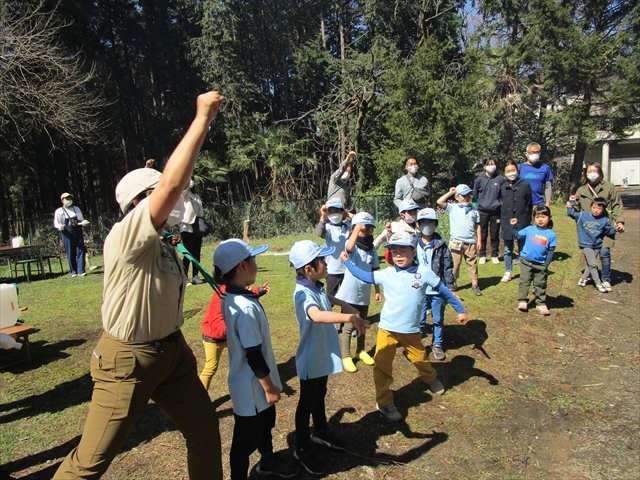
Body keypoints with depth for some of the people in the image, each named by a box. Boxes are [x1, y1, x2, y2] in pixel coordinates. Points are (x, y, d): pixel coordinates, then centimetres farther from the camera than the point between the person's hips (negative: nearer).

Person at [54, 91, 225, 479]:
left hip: (172, 350, 8)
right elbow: (172, 184, -34)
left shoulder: (164, 246, 7)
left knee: (204, 426, 16)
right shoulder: (125, 237, -22)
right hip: (129, 360, -8)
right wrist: (203, 118, -30)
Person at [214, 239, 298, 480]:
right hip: (252, 387, -10)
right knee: (246, 439, 10)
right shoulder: (246, 307, -32)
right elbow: (253, 354, -27)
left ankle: (268, 460, 53)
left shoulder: (231, 298, -1)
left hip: (256, 383, 10)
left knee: (265, 424, 30)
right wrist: (269, 387, -17)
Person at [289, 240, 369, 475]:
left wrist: (345, 305, 8)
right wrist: (349, 318, -61)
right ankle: (302, 449, 27)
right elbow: (317, 315, -53)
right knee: (307, 403, 9)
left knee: (320, 396, 26)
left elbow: (327, 298, 24)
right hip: (311, 358, -9)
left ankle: (321, 432, 47)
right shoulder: (304, 293, -31)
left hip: (323, 354, 9)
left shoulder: (316, 286, -1)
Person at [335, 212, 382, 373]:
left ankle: (360, 350, 38)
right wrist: (357, 229, -35)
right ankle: (346, 356, 16)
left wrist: (377, 291, 9)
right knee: (349, 326, 2)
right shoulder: (352, 246, -12)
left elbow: (374, 272, 9)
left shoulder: (372, 249, 4)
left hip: (364, 294, 6)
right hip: (350, 293, -5)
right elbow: (349, 248, -39)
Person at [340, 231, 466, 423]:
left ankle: (431, 379, 55)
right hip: (387, 329, 0)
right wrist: (347, 261, 2)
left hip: (411, 330, 0)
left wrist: (460, 309, 6)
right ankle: (384, 402, 18)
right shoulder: (386, 274, -6)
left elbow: (443, 290, 0)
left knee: (420, 359, 21)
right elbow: (364, 276, 5)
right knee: (382, 365, 0)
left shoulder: (424, 272, -10)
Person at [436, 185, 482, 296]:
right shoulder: (452, 208, 0)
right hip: (456, 242, -2)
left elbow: (477, 225, 12)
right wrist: (450, 192, -5)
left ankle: (474, 285, 15)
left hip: (471, 242, 3)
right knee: (454, 264, 5)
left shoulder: (474, 209, 9)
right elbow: (439, 202, -13)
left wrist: (479, 240, 8)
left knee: (472, 264, 8)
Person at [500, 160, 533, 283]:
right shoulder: (503, 187, 4)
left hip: (522, 223, -2)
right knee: (508, 250, 10)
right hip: (507, 223, 2)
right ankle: (508, 273, 20)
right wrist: (500, 219, 4)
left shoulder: (525, 185, -2)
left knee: (523, 249, 8)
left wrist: (528, 220, -1)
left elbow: (529, 204, 1)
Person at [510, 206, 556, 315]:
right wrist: (514, 226, -2)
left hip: (541, 264, 0)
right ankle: (522, 301, 14)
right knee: (524, 282, 6)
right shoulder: (529, 229, -1)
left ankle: (541, 304, 21)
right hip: (526, 261, 0)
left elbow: (551, 251, -1)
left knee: (540, 285, 11)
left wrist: (546, 264, -5)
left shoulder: (551, 234, -3)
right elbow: (517, 235, 9)